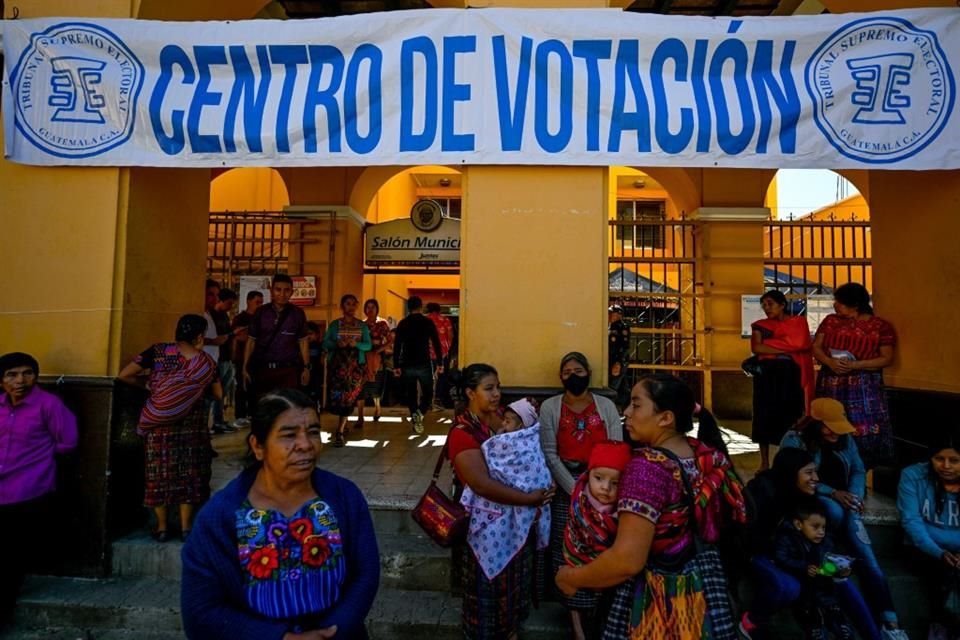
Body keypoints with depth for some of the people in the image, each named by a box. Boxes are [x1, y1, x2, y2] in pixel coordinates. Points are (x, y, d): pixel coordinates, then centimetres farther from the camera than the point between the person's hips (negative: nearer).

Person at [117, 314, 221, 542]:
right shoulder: (206, 361, 0)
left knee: (160, 472, 10)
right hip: (191, 425, 0)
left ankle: (161, 528, 17)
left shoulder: (158, 352, -3)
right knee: (188, 472, 9)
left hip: (160, 423, 0)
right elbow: (219, 394, 5)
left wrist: (147, 383, 11)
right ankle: (185, 527, 14)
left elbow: (124, 376, -6)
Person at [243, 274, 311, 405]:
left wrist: (306, 367, 1)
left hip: (288, 369, -1)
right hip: (262, 368, 2)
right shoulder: (260, 313, 2)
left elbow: (303, 342, 5)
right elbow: (251, 341, 7)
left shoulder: (298, 314, 0)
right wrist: (245, 368, 3)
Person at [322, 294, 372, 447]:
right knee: (336, 397, 0)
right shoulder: (334, 324, 4)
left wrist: (356, 344, -18)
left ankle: (340, 432, -1)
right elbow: (325, 343, -2)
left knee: (348, 398, -5)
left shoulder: (362, 325, 6)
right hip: (337, 365, 0)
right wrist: (337, 344, -21)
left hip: (356, 366, 0)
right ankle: (343, 426, 24)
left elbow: (368, 345, 1)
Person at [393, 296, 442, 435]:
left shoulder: (402, 323, 3)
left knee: (411, 394, 14)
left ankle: (415, 418, 13)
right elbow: (436, 344, -3)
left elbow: (397, 346, 1)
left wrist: (396, 366, 5)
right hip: (424, 364, -2)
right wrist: (440, 363, 2)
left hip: (407, 365, 2)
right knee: (428, 393, 9)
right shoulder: (428, 322, -1)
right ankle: (419, 413, -15)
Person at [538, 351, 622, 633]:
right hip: (565, 486, -1)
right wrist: (575, 489, -12)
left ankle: (596, 609, 23)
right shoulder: (550, 407, 0)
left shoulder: (606, 406, 3)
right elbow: (550, 454, -6)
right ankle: (576, 617, 16)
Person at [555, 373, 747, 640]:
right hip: (706, 583, 7)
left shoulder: (648, 466, -28)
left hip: (661, 594, -7)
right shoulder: (707, 453, -4)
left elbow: (627, 560, -31)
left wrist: (571, 578, -18)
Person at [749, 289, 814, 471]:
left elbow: (799, 343, -10)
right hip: (767, 376, 1)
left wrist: (768, 345, -9)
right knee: (765, 416, 2)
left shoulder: (798, 322, 6)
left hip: (791, 377, -1)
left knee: (790, 417, 2)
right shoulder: (760, 325, 7)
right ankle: (764, 462, 12)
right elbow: (756, 348, -9)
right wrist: (787, 350, -11)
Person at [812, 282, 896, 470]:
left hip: (864, 389, -3)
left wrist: (854, 365, -17)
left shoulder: (881, 326, -2)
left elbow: (887, 358, -4)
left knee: (865, 432, -6)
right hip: (831, 386, 3)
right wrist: (830, 362, -15)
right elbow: (816, 347, 5)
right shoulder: (830, 321, 8)